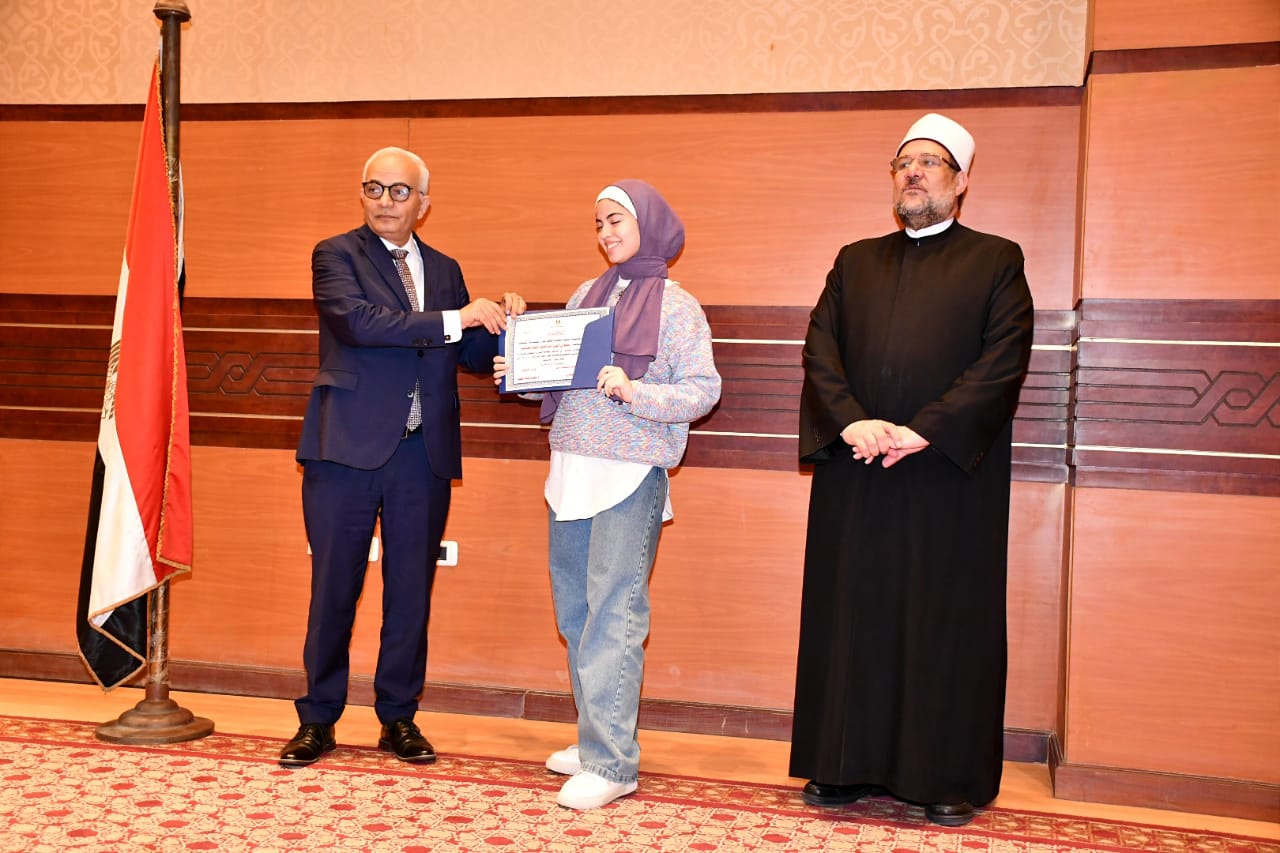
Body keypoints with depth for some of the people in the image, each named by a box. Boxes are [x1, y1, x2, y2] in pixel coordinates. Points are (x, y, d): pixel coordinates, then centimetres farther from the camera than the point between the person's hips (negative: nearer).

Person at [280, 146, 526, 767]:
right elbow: (357, 321, -18)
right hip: (349, 447, -4)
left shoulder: (444, 270, 15)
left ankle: (399, 719, 22)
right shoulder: (336, 255, 2)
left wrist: (499, 324, -6)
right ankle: (318, 721, 19)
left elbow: (472, 355, 14)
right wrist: (453, 320, -20)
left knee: (411, 590, 9)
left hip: (423, 454, 4)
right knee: (334, 589, 4)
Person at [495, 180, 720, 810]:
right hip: (570, 469, 7)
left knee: (612, 613, -8)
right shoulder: (585, 296, 16)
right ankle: (596, 738, 23)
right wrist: (519, 373, 1)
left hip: (630, 474, -6)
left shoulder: (676, 305, -2)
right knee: (575, 610, 10)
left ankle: (610, 762, -2)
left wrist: (634, 392, -21)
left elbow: (703, 391, -9)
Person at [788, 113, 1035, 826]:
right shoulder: (856, 262, 17)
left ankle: (952, 777, 14)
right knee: (851, 614, 6)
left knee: (948, 621, 2)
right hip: (855, 474, 3)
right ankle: (850, 766, 18)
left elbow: (1004, 360, -6)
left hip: (950, 475, -3)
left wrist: (926, 431, -16)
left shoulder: (996, 261, 7)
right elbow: (820, 347, 6)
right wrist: (851, 422, -12)